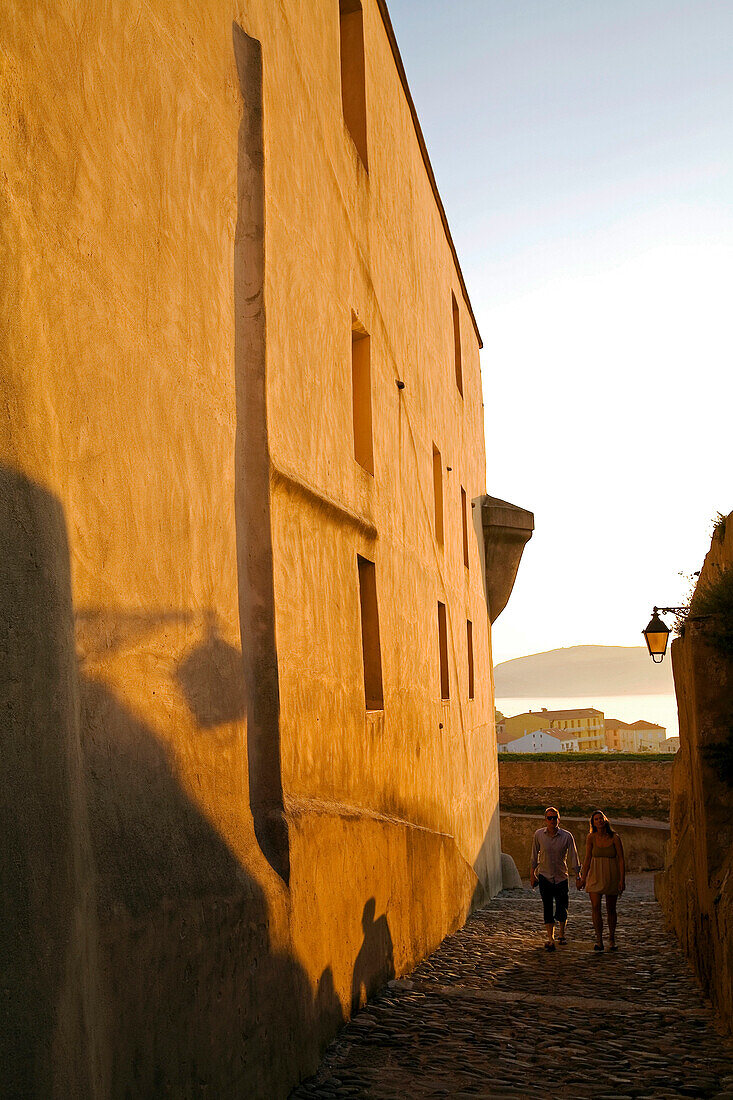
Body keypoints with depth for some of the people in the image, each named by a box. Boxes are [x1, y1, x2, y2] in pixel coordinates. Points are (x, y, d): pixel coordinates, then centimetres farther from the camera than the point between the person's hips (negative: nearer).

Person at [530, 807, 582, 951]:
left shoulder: (567, 836, -8)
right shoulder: (539, 835, -4)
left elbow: (573, 858, -3)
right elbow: (534, 856, 7)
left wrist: (578, 877, -4)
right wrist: (532, 874, 9)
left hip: (561, 877, 0)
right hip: (544, 876, 0)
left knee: (562, 910, 3)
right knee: (547, 909, -7)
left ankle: (562, 934, 28)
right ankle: (550, 939, -6)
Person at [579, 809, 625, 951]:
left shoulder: (614, 837, -7)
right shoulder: (591, 837, -3)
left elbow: (621, 860, -5)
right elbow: (587, 858, 2)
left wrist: (622, 879, -11)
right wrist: (583, 878, 1)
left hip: (611, 876, -1)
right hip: (595, 875, 1)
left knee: (611, 909, 9)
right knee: (595, 907, -11)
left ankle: (612, 939, 24)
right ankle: (599, 940, -5)